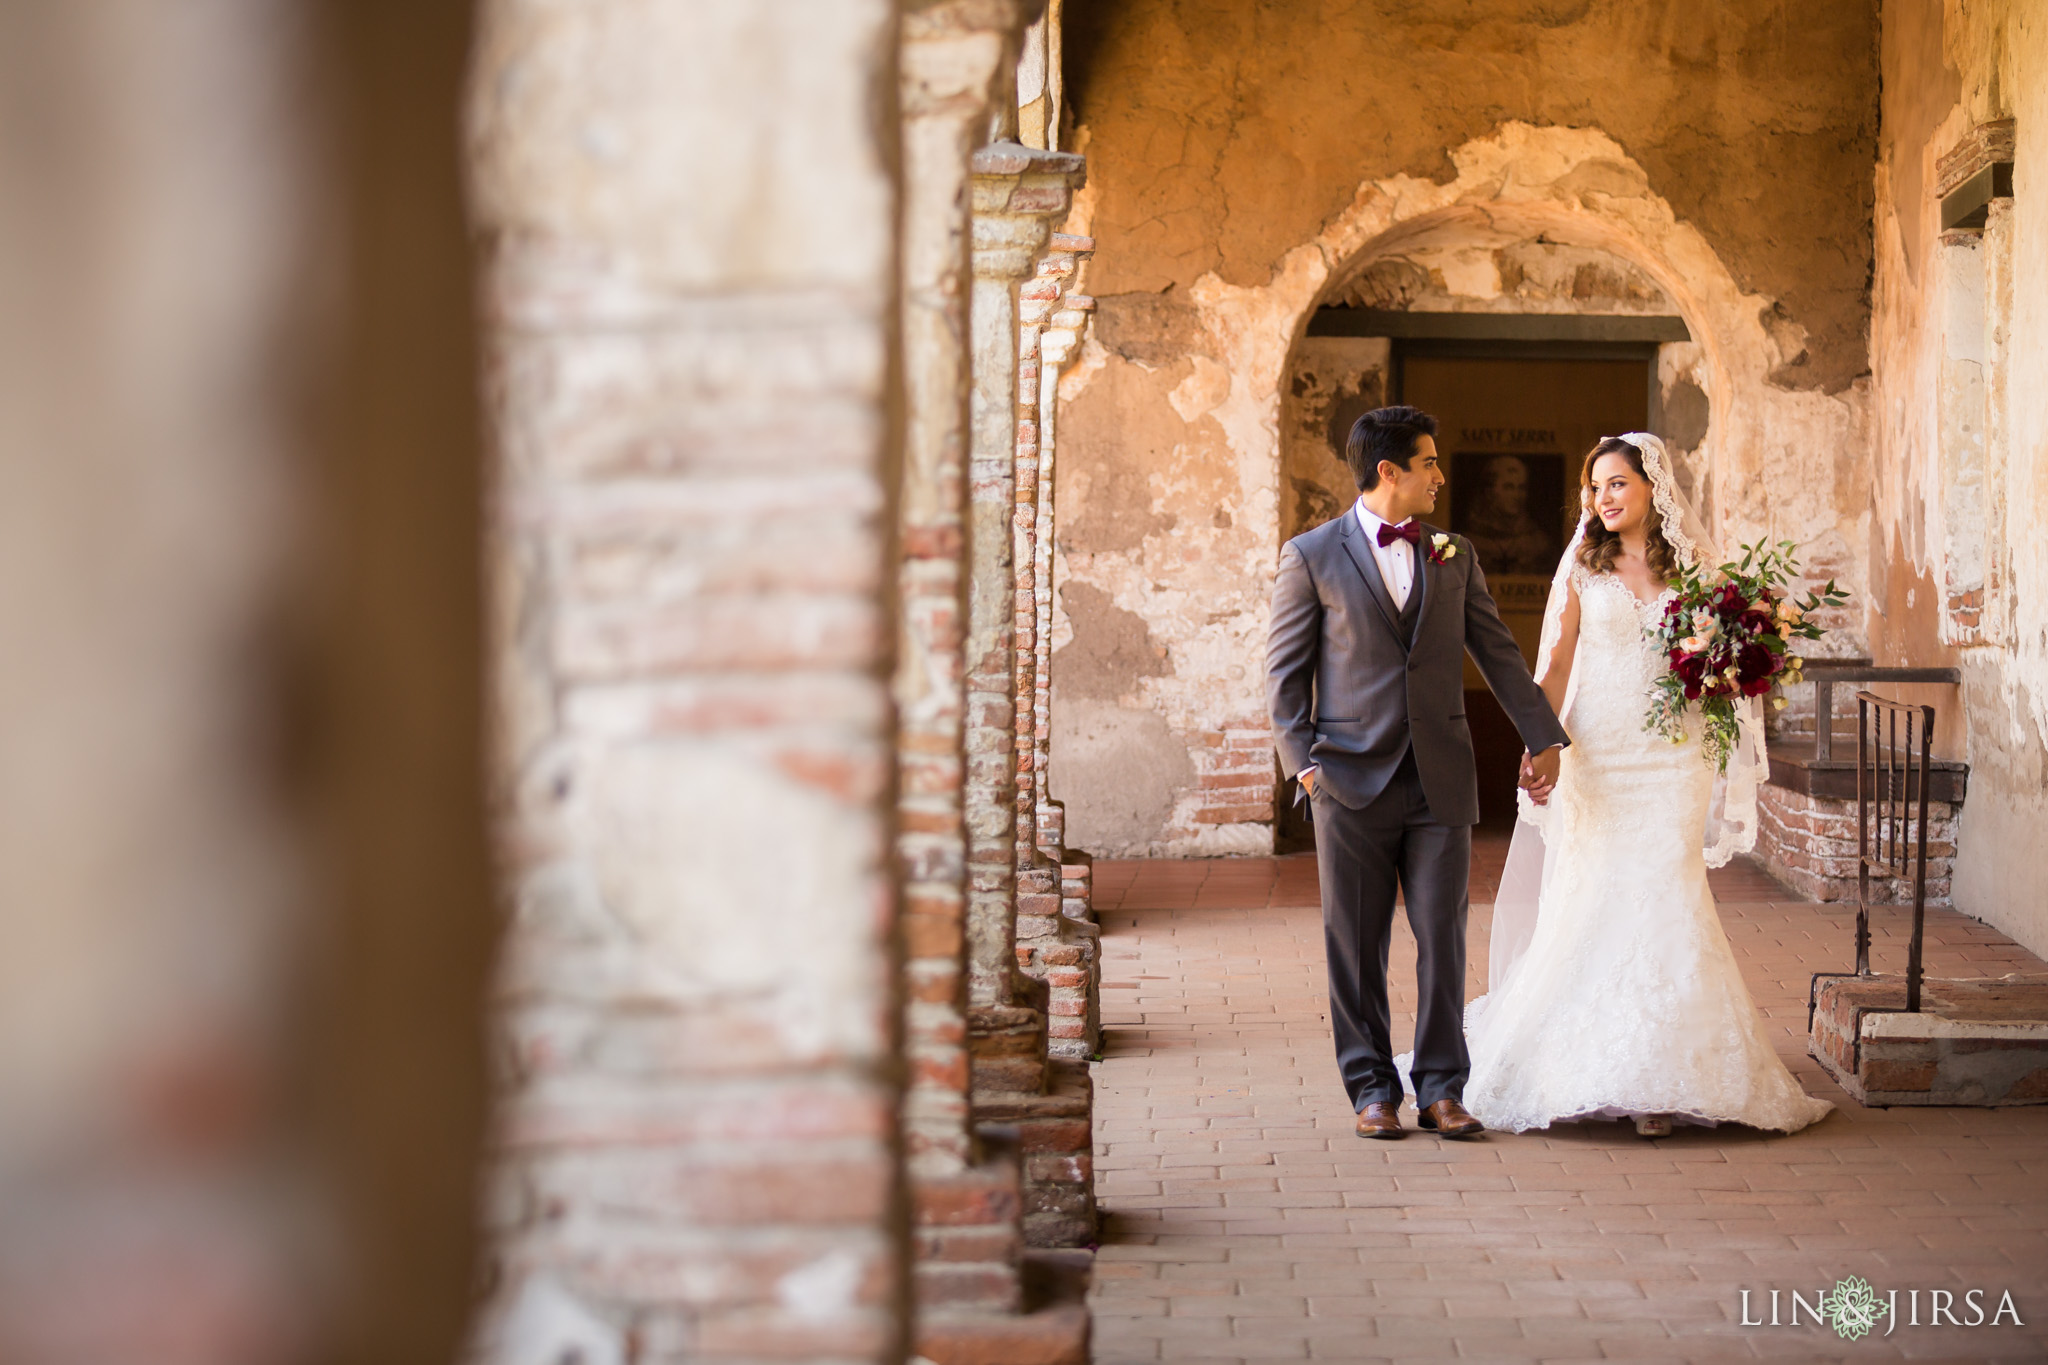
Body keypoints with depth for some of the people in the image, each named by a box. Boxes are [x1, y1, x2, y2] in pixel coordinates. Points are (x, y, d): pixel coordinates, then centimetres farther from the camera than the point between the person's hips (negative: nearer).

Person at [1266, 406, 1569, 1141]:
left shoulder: (1453, 555, 12)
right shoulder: (1311, 555, 0)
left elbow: (1498, 653, 15)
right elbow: (1285, 671, 1)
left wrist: (1543, 736, 11)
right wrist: (1303, 761, -8)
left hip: (1441, 781, 3)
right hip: (1353, 780, -3)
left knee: (1443, 939, 2)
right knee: (1357, 946, 2)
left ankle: (1441, 1088, 9)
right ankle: (1372, 1088, 11)